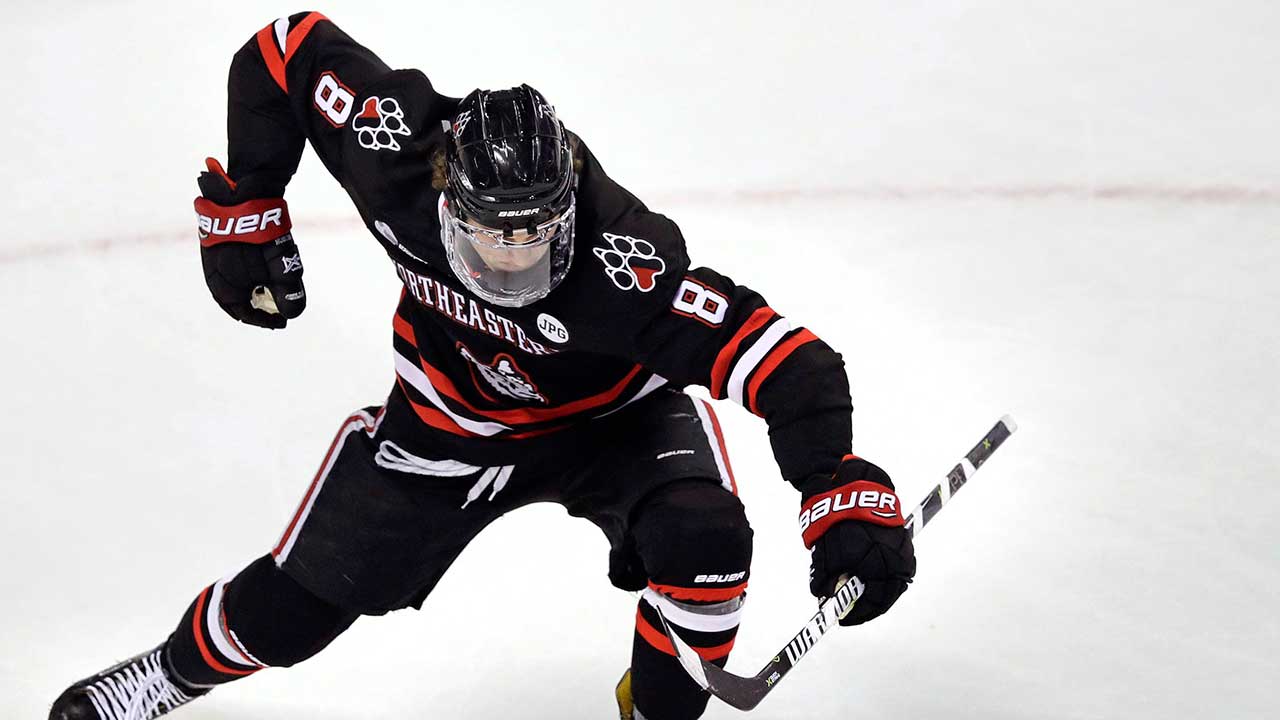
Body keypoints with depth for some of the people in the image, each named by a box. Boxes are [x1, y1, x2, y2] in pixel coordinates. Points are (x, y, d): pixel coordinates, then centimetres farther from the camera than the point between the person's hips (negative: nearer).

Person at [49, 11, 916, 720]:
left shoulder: (624, 267, -42)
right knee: (294, 608, 4)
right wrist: (245, 208, -12)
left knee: (703, 537, -31)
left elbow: (781, 357, -46)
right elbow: (288, 50, -17)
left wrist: (843, 493, -56)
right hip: (453, 419, 2)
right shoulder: (400, 150, -33)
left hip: (615, 415, -2)